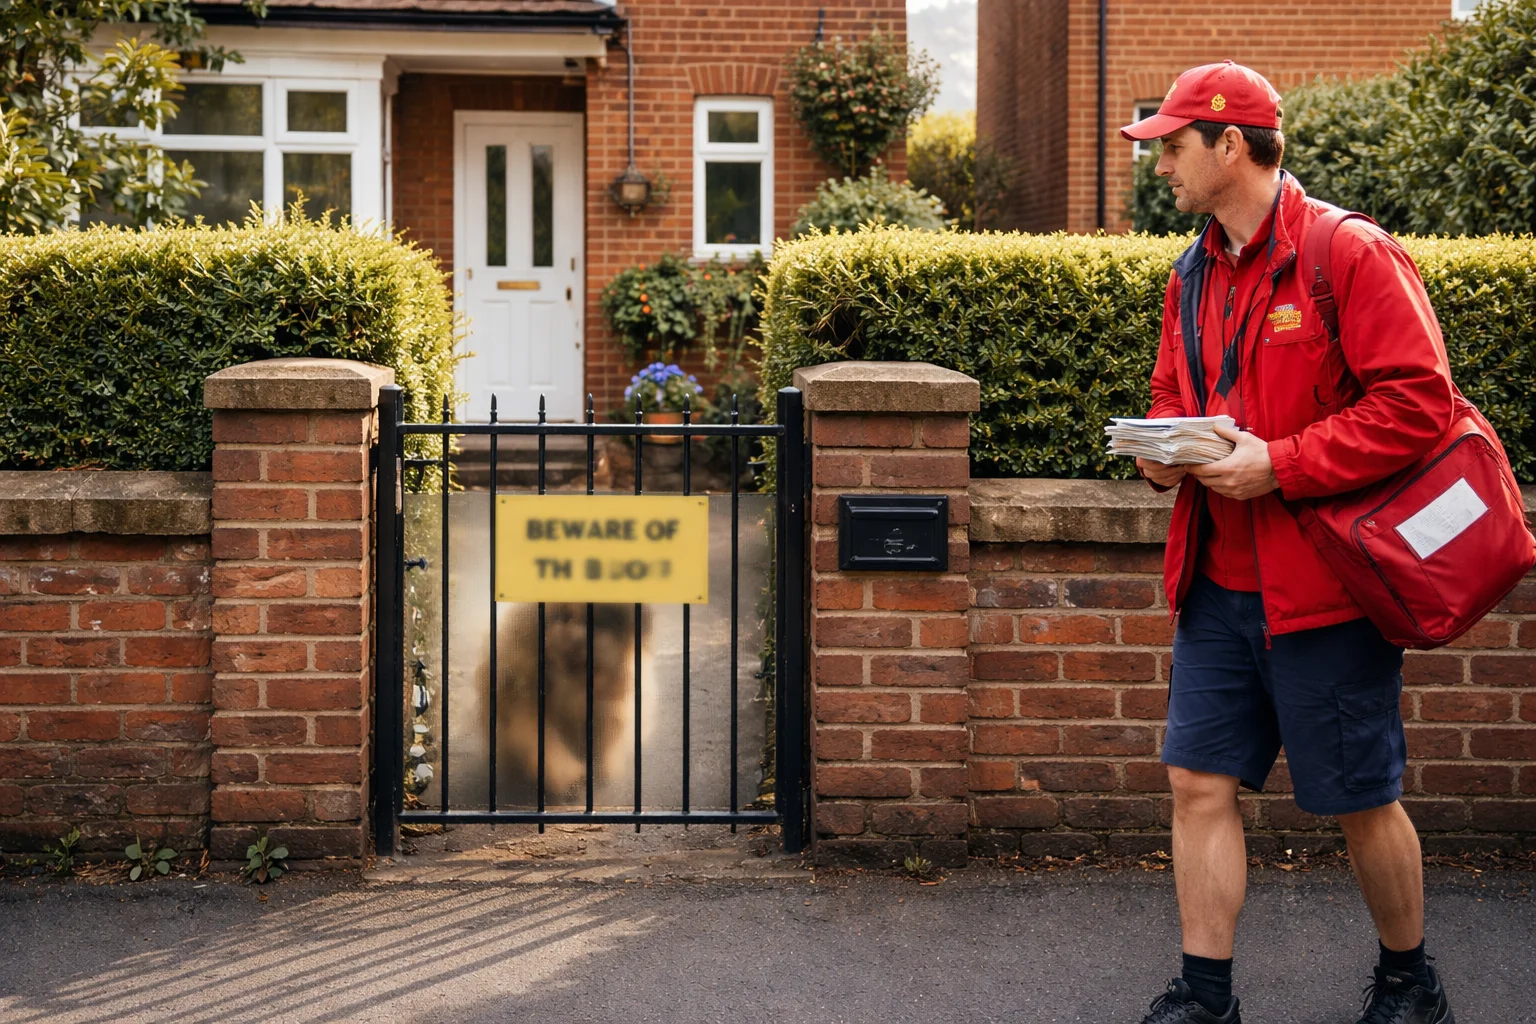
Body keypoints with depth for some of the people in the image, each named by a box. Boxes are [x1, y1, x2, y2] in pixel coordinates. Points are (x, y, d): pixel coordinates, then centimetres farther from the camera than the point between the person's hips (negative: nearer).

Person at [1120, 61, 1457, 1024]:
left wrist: (1280, 464, -21)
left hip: (1323, 583, -7)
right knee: (1202, 783, 5)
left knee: (1362, 800, 7)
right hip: (1219, 584, 7)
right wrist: (1164, 443, 0)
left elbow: (1417, 402, -18)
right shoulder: (1195, 274, 12)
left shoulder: (1350, 253, -13)